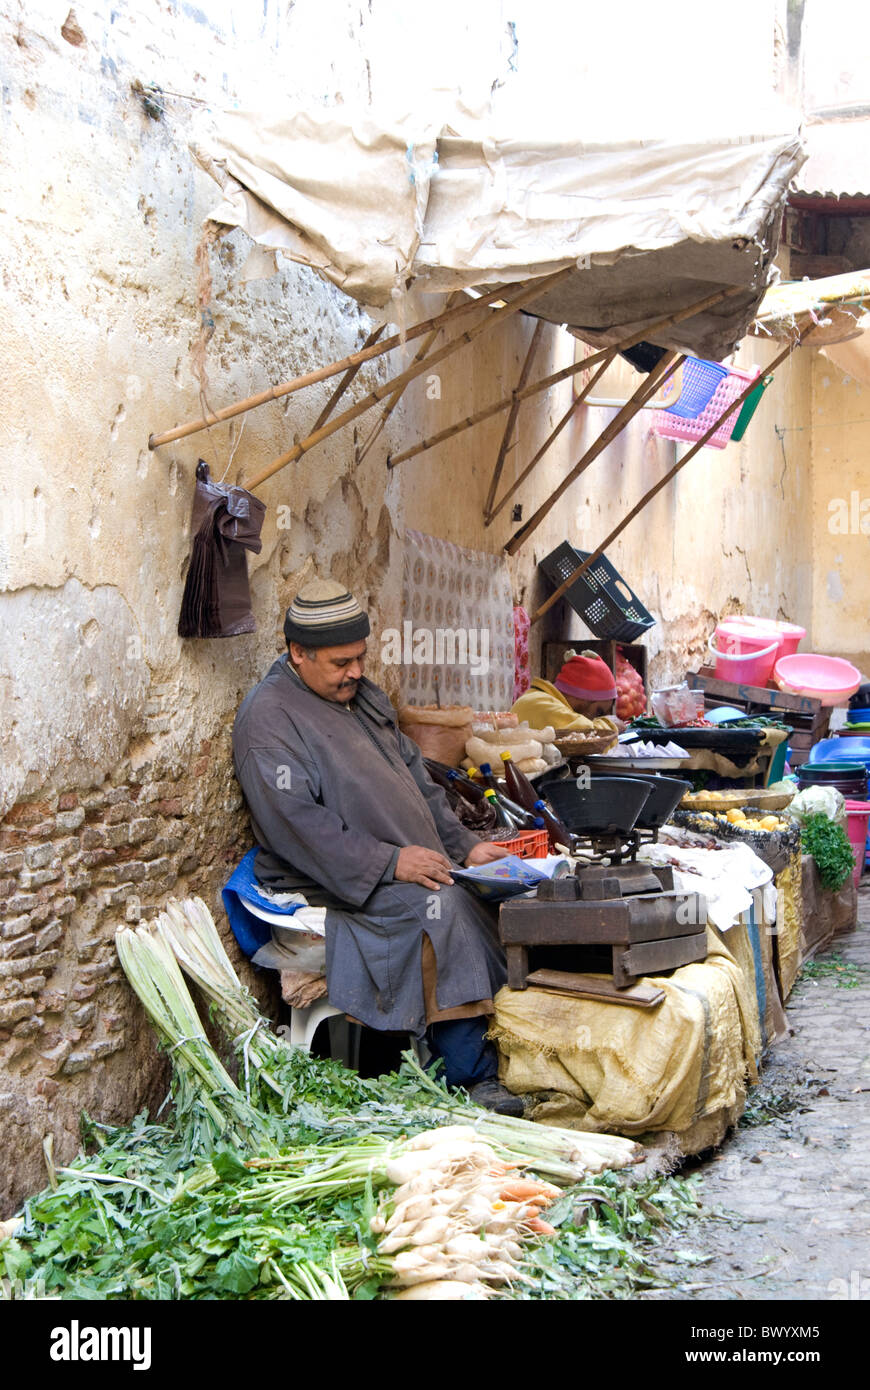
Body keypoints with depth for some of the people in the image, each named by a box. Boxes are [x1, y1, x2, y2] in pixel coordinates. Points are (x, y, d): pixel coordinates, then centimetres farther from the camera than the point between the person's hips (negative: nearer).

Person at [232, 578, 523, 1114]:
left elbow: (416, 777, 22)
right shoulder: (269, 717, -9)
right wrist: (387, 863, -24)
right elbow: (297, 821, -19)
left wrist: (464, 845, 8)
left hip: (413, 862, 8)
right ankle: (474, 1077, -25)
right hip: (325, 886, -8)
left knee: (486, 895, -17)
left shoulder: (365, 696, 18)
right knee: (438, 906, -30)